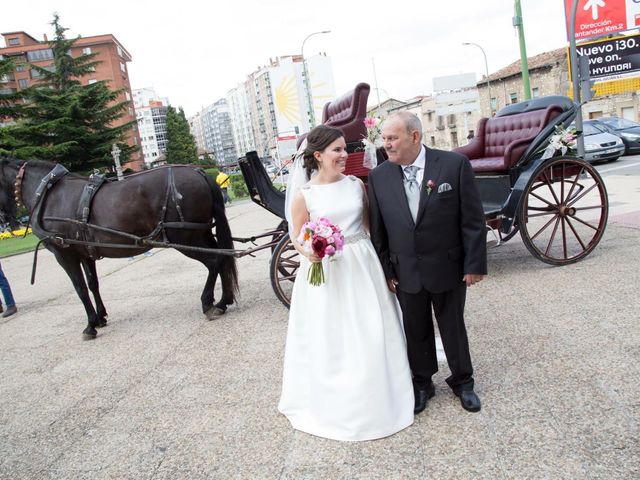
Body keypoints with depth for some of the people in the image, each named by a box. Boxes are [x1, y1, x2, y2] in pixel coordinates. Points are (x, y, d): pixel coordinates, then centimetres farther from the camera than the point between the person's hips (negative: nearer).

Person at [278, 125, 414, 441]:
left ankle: (376, 397, 33)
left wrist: (382, 259, 1)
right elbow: (297, 238, -1)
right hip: (325, 273, -2)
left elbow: (370, 224, 9)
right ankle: (335, 404, 29)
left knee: (371, 336, 10)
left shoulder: (356, 185, 2)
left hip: (362, 267, 3)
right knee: (330, 340, 7)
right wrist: (309, 252, -23)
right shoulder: (303, 195, -6)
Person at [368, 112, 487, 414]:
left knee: (453, 327, 16)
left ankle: (462, 382, 39)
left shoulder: (454, 164, -11)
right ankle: (422, 384, 37)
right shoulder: (378, 176, -4)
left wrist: (474, 264, -9)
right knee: (415, 331, 15)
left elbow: (473, 219, -8)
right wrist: (385, 270, 0)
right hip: (405, 272, 2)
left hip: (448, 267, -2)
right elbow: (378, 229, 1)